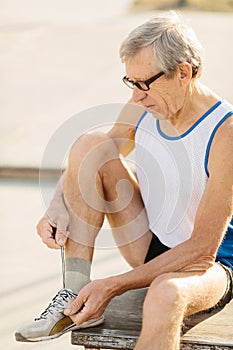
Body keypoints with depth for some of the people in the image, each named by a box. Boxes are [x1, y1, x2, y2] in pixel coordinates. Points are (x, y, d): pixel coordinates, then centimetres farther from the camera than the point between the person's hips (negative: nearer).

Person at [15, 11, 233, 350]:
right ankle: (76, 296, -14)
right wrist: (58, 205, -12)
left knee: (166, 293, -43)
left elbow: (202, 249, -25)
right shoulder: (142, 109, -6)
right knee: (90, 145, -11)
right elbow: (87, 162, 10)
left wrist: (114, 286, -27)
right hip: (151, 247, 7)